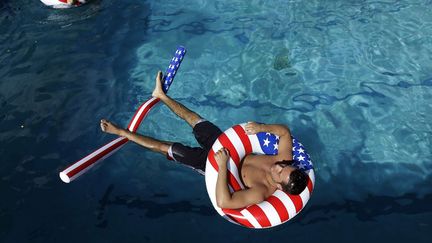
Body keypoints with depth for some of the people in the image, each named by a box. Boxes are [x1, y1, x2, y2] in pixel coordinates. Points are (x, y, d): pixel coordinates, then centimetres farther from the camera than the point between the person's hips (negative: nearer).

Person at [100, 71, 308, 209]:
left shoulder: (260, 193, -36)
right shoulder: (284, 160, -20)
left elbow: (223, 202, -45)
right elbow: (284, 131, -10)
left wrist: (223, 166, -47)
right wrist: (262, 127, -27)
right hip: (227, 149, 6)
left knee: (167, 148, -4)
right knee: (194, 118, 11)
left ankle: (122, 132, 15)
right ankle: (161, 95, 34)